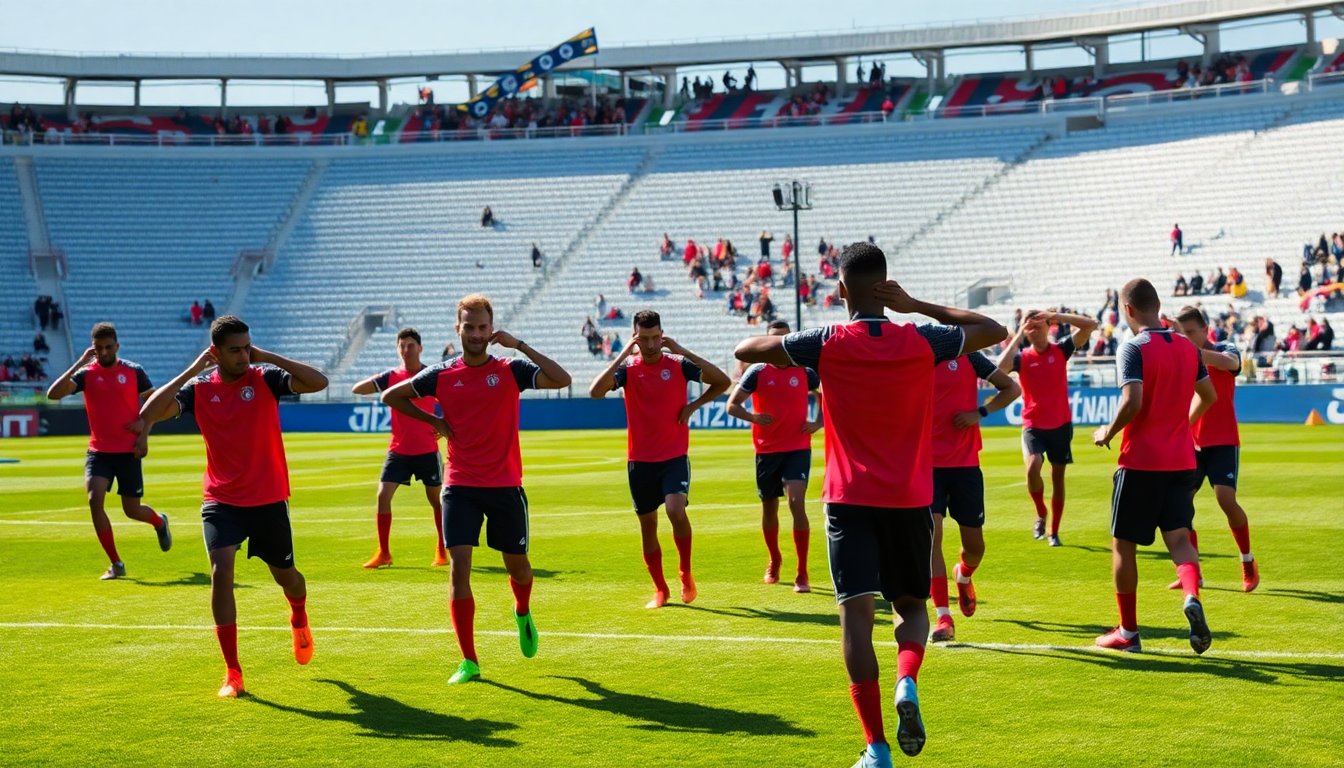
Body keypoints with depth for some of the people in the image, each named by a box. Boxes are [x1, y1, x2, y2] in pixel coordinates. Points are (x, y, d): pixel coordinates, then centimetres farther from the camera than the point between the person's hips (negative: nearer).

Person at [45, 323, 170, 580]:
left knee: (132, 510, 5)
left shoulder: (134, 371, -2)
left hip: (128, 451, -1)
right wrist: (79, 363, -18)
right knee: (94, 500, -18)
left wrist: (144, 432, -6)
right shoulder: (86, 373, -1)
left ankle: (159, 522, 44)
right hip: (98, 451, 1)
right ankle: (115, 564, -5)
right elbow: (53, 394, -14)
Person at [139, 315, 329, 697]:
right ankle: (232, 672, -9)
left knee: (284, 575, 15)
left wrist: (267, 357, -19)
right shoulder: (199, 389, -4)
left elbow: (318, 381, -21)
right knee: (221, 572, -18)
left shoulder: (266, 378, -7)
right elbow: (150, 412, -16)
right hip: (221, 501, 0)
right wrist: (193, 370, -15)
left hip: (269, 499, 0)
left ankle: (299, 620, 52)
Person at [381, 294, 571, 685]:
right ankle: (469, 662, -3)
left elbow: (562, 379, -17)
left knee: (517, 566, 11)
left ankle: (523, 613, 47)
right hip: (460, 487, 0)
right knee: (459, 567, -10)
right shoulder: (442, 375, 2)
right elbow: (391, 396, 14)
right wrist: (434, 420, 4)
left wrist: (519, 345, -18)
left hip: (505, 486, 0)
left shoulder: (510, 370, -2)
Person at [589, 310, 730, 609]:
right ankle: (660, 589, 21)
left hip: (675, 455, -2)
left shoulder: (678, 364, -2)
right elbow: (596, 391, -19)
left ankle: (685, 573, 1)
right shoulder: (627, 368, -1)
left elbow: (722, 382, -3)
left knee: (676, 510, -22)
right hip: (640, 460, 2)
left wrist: (694, 406, -14)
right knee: (647, 524, 6)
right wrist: (624, 354, -20)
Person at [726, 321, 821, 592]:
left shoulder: (804, 372, 1)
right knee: (769, 507, 13)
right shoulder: (758, 372, -1)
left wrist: (818, 423, -1)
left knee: (796, 503, -17)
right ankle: (774, 561, 39)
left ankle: (802, 573, -12)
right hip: (767, 450, 1)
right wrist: (753, 417, -18)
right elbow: (732, 405, 1)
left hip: (798, 449, -1)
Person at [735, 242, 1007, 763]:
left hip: (850, 500, -2)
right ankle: (907, 684, -11)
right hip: (910, 500, 2)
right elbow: (994, 330, 15)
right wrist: (917, 306, 12)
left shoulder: (827, 345, -6)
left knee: (856, 611, -5)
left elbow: (745, 349, 2)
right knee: (912, 606, 19)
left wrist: (790, 343, 19)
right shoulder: (921, 342, -2)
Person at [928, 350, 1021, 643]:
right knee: (931, 536, -14)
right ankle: (943, 619, -9)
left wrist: (980, 412, -12)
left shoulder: (967, 357, -3)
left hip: (966, 464, 0)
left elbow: (1012, 388, 2)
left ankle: (964, 577, 44)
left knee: (974, 546, 7)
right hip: (927, 463, 0)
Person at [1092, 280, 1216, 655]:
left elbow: (1132, 402, -23)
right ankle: (1192, 597, -26)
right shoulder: (1187, 347, 8)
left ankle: (1128, 632, 14)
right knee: (1178, 537, 4)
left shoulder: (1134, 349, -12)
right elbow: (1208, 396, 18)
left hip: (1141, 462, -5)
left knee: (1123, 544, 7)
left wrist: (1107, 433, -7)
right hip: (1181, 461, 5)